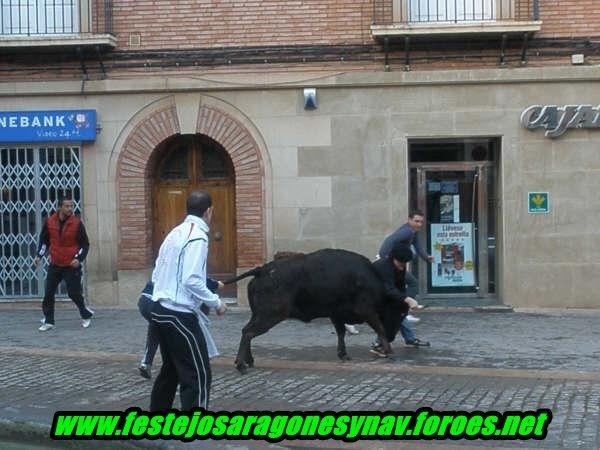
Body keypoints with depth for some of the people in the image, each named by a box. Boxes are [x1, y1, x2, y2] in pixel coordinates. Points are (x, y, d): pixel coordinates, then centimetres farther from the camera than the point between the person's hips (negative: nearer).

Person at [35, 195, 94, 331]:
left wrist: (79, 259, -15)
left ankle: (86, 315, 21)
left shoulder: (77, 223, -9)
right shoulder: (49, 222, -2)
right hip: (54, 265, 3)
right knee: (48, 294, 2)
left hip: (71, 265, -3)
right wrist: (39, 255, 4)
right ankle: (48, 321, 13)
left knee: (74, 293, -1)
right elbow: (44, 240, 13)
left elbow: (85, 244, -3)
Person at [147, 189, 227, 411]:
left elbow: (156, 275, 14)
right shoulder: (197, 236, -14)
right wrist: (216, 302, -11)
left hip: (160, 310, 9)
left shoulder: (175, 233, 11)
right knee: (198, 375, -5)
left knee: (171, 369, 23)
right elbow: (192, 280, -22)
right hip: (179, 315, -9)